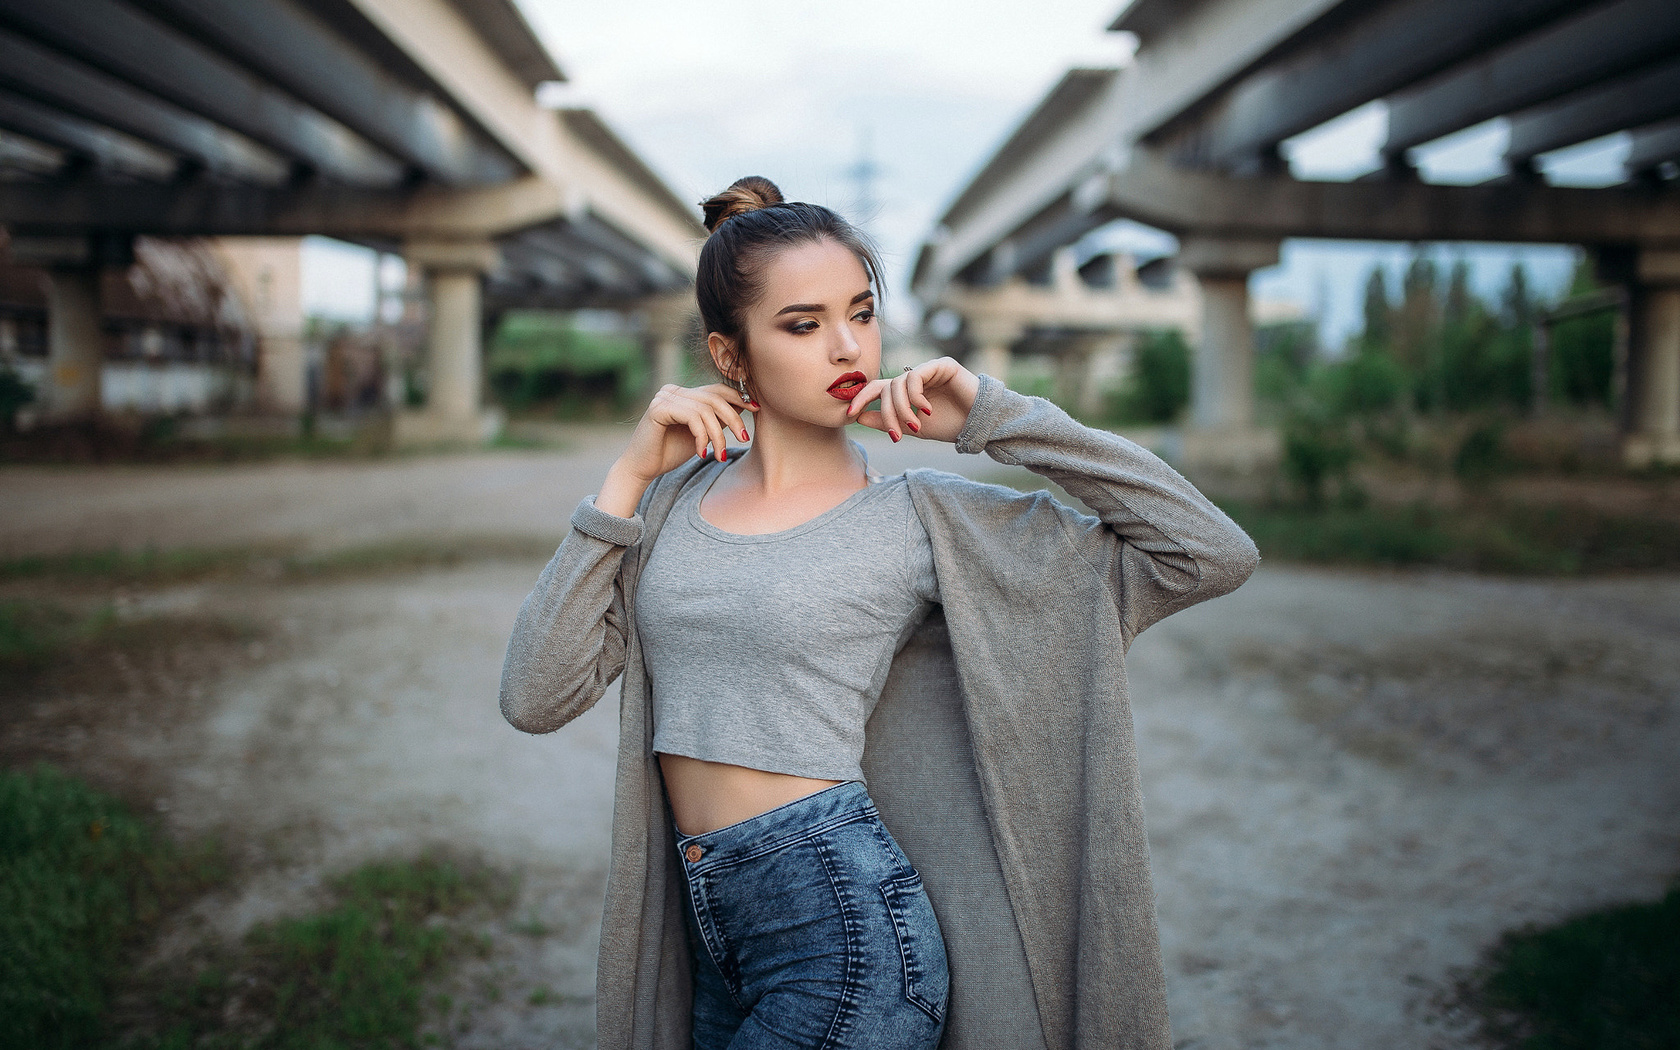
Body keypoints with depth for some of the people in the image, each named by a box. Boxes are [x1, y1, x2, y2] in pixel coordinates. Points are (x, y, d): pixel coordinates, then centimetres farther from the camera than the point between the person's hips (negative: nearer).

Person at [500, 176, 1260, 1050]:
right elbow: (536, 697, -3)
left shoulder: (922, 518, -5)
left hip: (846, 939, -4)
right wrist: (628, 475, -6)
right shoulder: (675, 496, 5)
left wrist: (996, 418, -10)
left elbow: (1212, 554, -7)